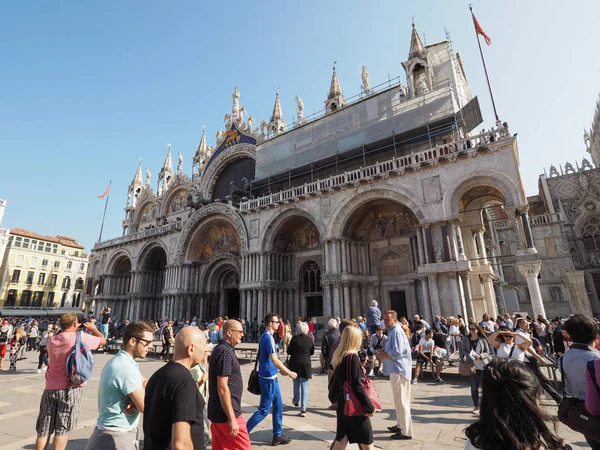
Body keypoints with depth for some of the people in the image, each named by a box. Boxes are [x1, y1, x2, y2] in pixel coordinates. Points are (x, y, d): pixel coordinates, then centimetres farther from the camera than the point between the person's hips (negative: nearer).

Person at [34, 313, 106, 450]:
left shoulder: (51, 340, 5)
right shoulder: (81, 337, -12)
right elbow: (103, 340, 1)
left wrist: (74, 331, 27)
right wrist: (93, 328, 15)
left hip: (50, 388, 5)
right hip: (70, 389, -5)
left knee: (44, 430, 12)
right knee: (62, 430, 3)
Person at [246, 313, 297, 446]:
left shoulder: (265, 336, 8)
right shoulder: (268, 337, -22)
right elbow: (274, 360, -24)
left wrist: (282, 369, 20)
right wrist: (289, 372, -16)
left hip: (271, 376, 9)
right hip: (268, 377, -9)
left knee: (278, 405, 16)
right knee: (264, 410, 2)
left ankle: (277, 436, 26)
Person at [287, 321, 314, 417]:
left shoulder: (295, 339, -14)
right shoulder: (310, 339, -7)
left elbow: (289, 351, -6)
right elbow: (312, 352, 7)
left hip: (295, 364, 0)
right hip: (306, 364, 1)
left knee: (296, 384, 21)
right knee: (304, 386, 6)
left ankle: (296, 401, 41)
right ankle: (303, 408, 4)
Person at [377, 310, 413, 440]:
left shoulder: (396, 332, -17)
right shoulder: (392, 331, 15)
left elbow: (397, 352, -25)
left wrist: (383, 354, -10)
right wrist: (383, 353, 4)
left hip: (399, 369, -11)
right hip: (396, 369, 11)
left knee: (401, 401, -2)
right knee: (399, 400, 21)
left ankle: (406, 431, 8)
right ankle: (400, 425, 34)